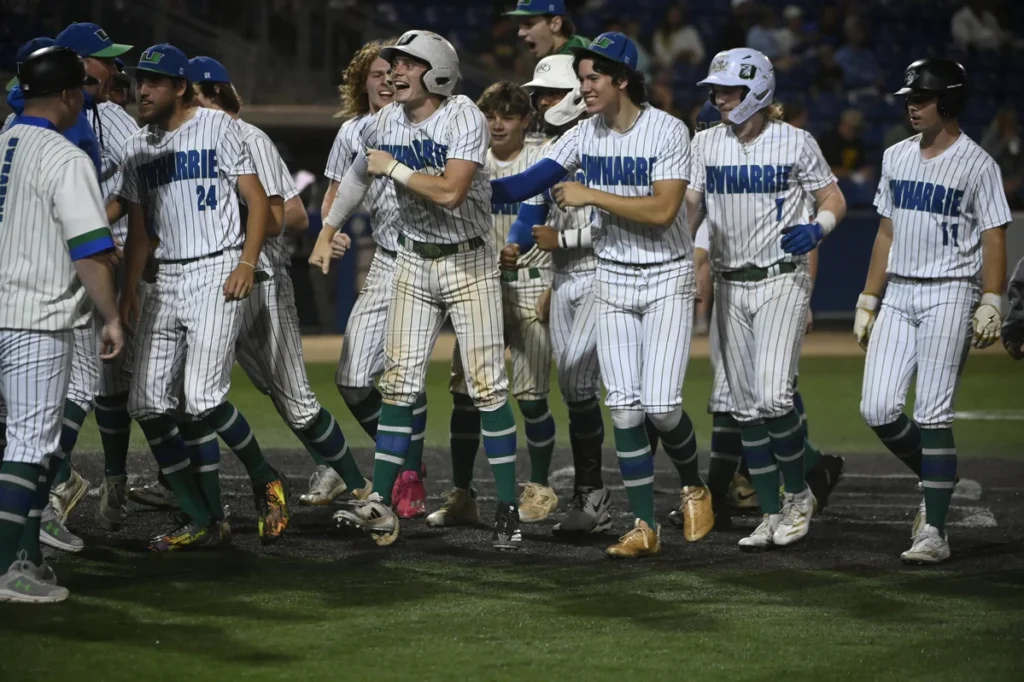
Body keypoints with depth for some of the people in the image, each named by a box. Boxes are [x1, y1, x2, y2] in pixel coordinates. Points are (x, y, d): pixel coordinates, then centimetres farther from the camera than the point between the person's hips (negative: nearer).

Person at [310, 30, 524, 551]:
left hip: (469, 263, -5)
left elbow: (450, 192, -30)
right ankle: (380, 505, 0)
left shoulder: (463, 118, -18)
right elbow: (357, 175, 20)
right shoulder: (386, 122, 1)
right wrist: (327, 232, 22)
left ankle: (508, 510, 2)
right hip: (413, 263, 5)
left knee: (487, 387, -5)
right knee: (399, 384, 0)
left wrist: (395, 168, -19)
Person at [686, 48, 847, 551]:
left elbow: (834, 199, 1)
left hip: (782, 280, -5)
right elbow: (690, 208, 11)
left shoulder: (795, 143, -4)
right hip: (729, 286, 5)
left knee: (772, 395, -18)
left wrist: (816, 227, -19)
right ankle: (771, 514, 12)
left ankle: (798, 494, 3)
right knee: (746, 406, 5)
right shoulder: (706, 144, 8)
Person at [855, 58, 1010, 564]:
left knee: (932, 415, -9)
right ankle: (937, 479, 21)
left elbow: (994, 239, -7)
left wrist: (991, 305, -16)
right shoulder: (896, 157, 13)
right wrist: (867, 301, 15)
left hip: (950, 295, -6)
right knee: (877, 409, -3)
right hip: (897, 294, 6)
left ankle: (934, 531, -5)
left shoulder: (977, 164, -5)